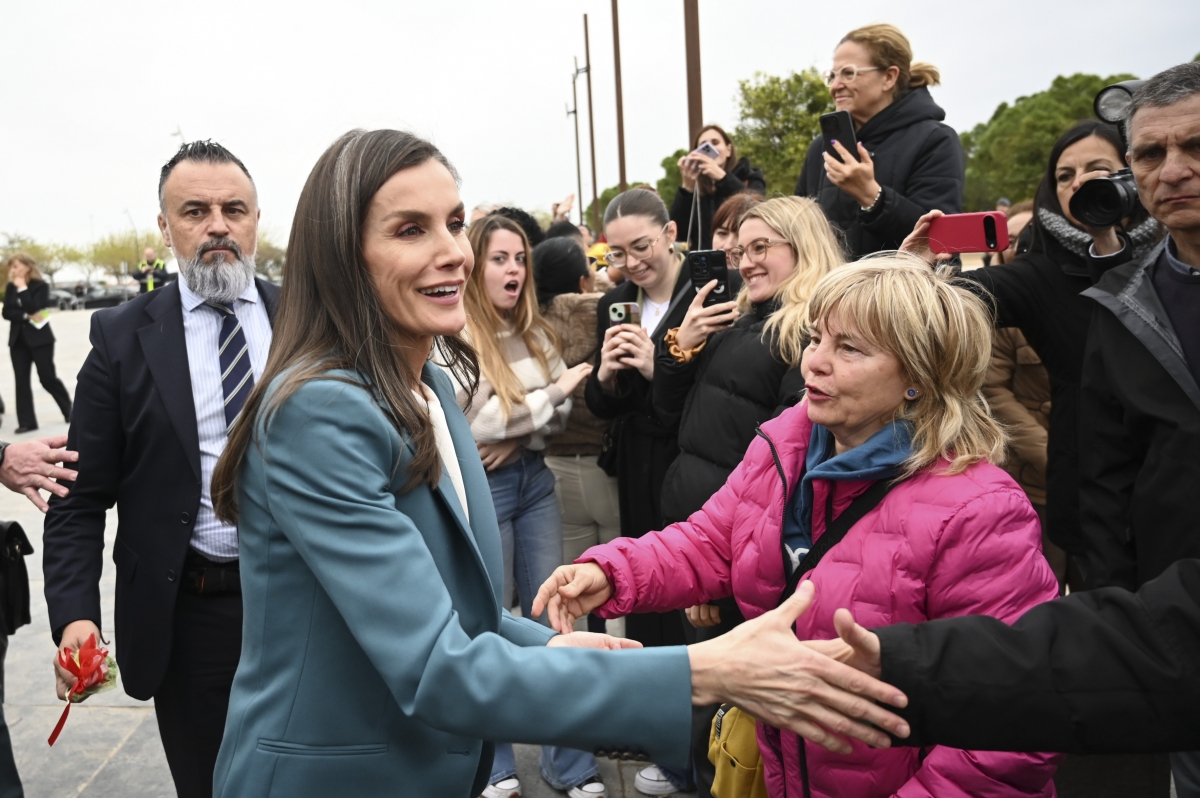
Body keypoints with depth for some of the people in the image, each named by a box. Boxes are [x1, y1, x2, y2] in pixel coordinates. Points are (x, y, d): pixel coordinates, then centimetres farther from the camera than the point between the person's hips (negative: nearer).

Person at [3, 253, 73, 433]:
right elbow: (7, 312, -1)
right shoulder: (11, 287, 8)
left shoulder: (41, 286, -6)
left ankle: (70, 410, 16)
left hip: (40, 339, -5)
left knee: (47, 378, -3)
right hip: (18, 339, 5)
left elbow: (33, 308, -20)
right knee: (21, 380, 0)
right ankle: (26, 422, 2)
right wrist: (26, 317, -16)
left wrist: (22, 288, -17)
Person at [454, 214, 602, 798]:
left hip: (534, 480, 6)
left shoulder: (536, 333, 9)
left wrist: (516, 437, -10)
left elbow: (560, 416, 9)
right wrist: (552, 393, -10)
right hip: (482, 487, -5)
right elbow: (472, 423, -16)